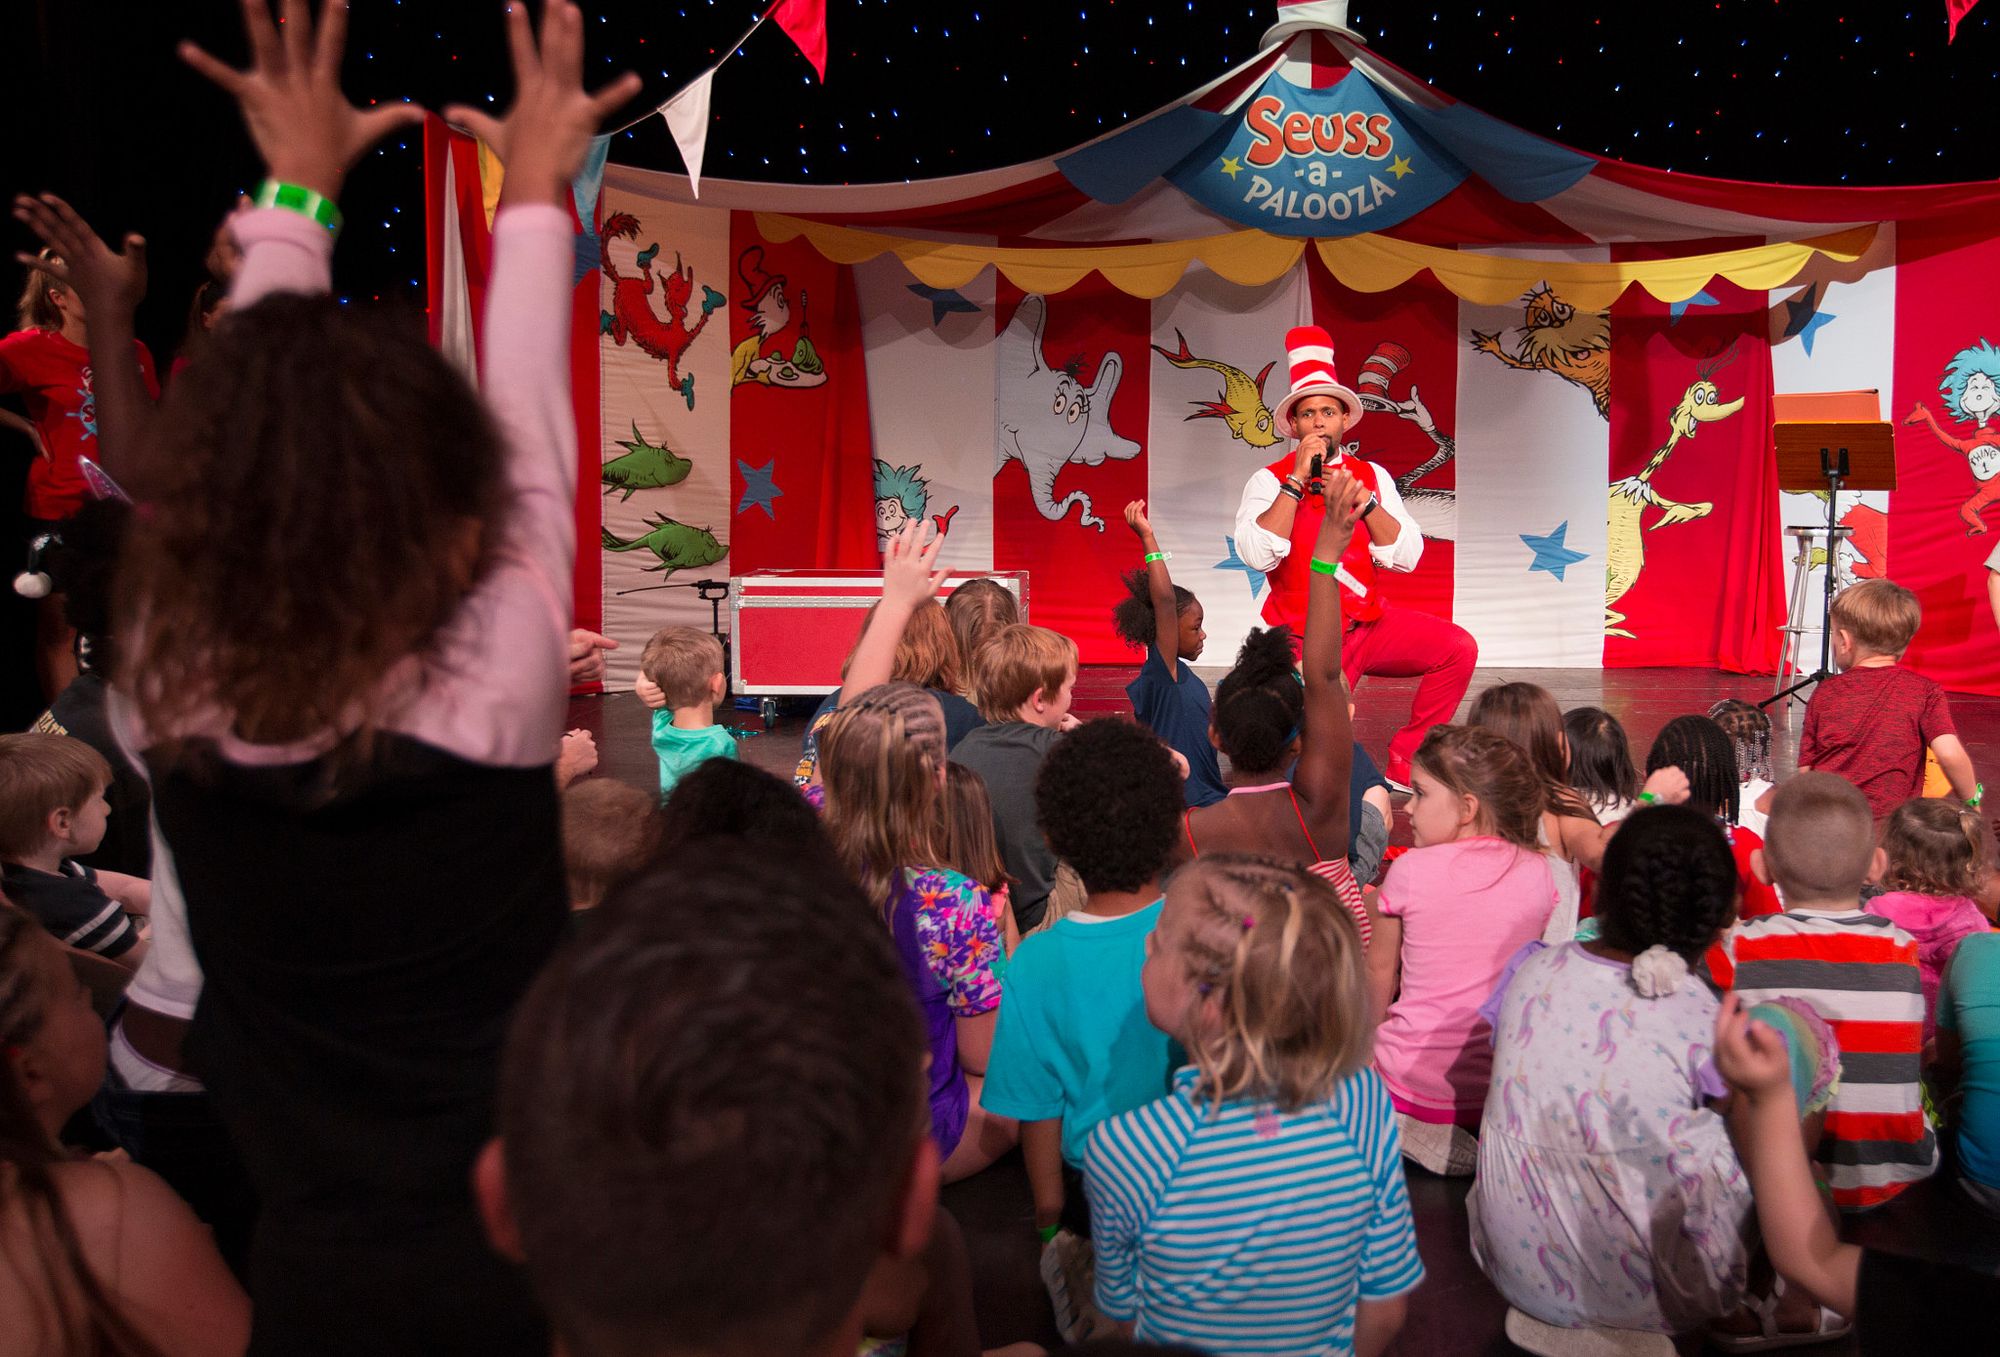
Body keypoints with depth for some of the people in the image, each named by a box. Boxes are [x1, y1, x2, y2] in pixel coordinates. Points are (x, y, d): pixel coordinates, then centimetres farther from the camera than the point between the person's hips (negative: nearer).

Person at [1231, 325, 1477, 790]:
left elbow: (1407, 557, -4)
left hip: (1373, 623, 4)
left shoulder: (1372, 476, 6)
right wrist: (1297, 480, -21)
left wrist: (1362, 497, -14)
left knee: (1458, 648, -14)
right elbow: (1259, 556, -23)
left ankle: (1404, 762, 0)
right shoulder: (1269, 481, -5)